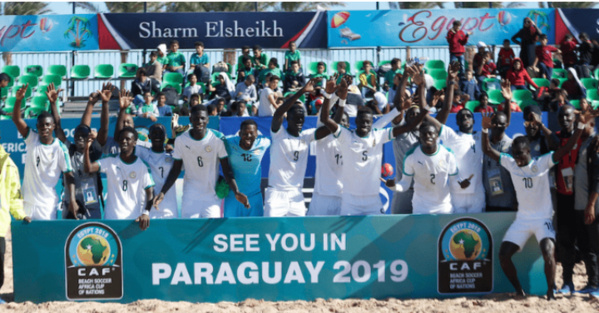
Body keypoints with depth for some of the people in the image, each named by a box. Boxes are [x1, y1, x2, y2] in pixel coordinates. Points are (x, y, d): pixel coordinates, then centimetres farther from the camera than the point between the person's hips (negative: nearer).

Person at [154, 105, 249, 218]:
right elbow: (176, 170, 5)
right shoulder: (181, 140, -3)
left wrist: (236, 192, -19)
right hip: (190, 197, 1)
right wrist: (162, 192, -5)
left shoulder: (218, 139, -9)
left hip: (212, 195, -1)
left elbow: (226, 169, -6)